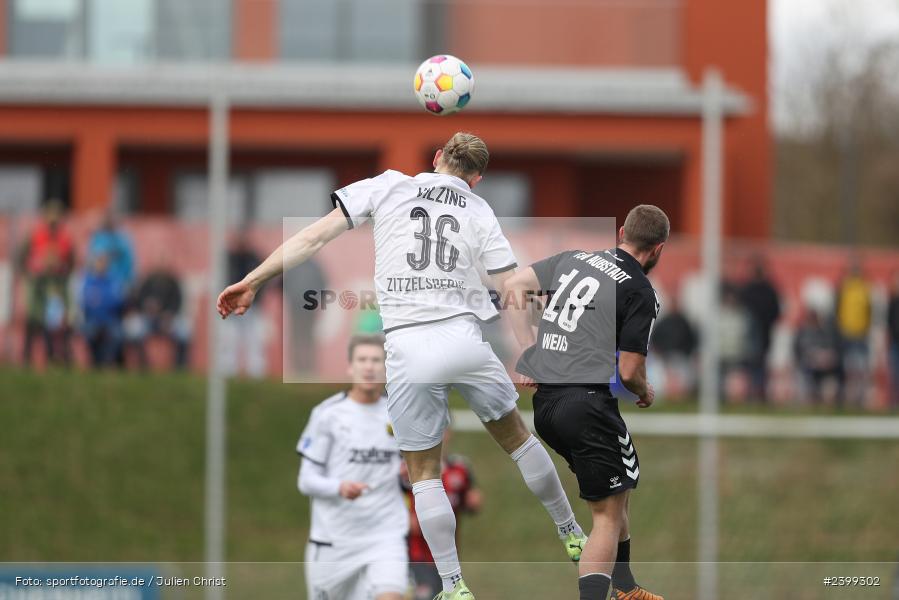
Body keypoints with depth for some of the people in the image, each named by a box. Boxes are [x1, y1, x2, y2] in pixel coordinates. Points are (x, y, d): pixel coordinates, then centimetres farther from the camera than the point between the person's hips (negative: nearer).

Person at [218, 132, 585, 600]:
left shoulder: (390, 186, 7)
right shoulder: (479, 211, 10)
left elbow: (315, 236, 3)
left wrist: (252, 281, 6)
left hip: (408, 350, -1)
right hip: (465, 338, 1)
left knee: (424, 475, 11)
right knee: (518, 438, 23)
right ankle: (572, 537, 36)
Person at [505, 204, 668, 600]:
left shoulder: (573, 259, 13)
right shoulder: (640, 293, -6)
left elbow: (514, 286, 15)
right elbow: (629, 371, -7)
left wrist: (531, 354, 15)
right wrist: (646, 394, 16)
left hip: (543, 401, 8)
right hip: (587, 401, -8)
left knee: (616, 493, 26)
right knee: (608, 517, -3)